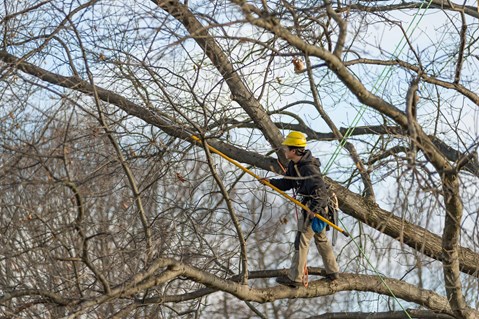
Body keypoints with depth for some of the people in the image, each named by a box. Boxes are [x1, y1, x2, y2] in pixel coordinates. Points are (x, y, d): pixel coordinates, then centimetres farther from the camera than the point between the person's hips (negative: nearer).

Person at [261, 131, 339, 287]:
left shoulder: (309, 169, -26)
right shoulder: (294, 165, 4)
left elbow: (320, 189, -32)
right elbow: (287, 183, 13)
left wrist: (314, 209, -42)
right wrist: (270, 182, -2)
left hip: (316, 207, -10)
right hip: (309, 206, 10)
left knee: (301, 242, -4)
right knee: (321, 239, 20)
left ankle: (295, 278, 3)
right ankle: (333, 272, 32)